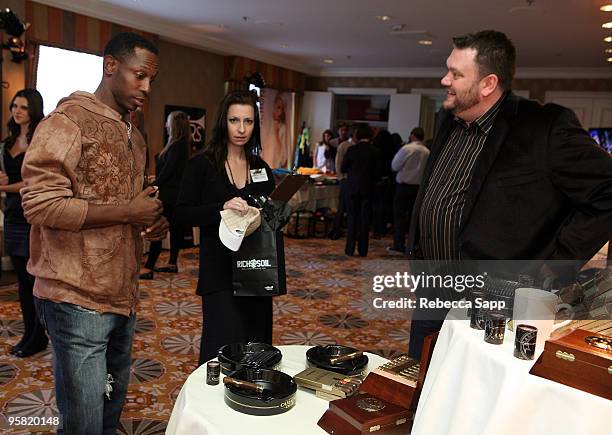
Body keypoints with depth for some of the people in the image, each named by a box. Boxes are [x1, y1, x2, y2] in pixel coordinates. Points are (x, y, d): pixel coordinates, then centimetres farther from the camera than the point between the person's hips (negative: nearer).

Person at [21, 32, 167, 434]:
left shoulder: (134, 137, 17)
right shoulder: (68, 120, -9)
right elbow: (39, 202, -18)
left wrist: (154, 221, 4)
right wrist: (128, 211, -19)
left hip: (123, 296, 8)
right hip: (79, 300, -8)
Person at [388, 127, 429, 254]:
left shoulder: (407, 148, -14)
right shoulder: (427, 152, 0)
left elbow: (394, 166, -8)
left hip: (404, 185, -5)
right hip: (419, 186, 5)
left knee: (400, 215, 1)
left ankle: (399, 245, -2)